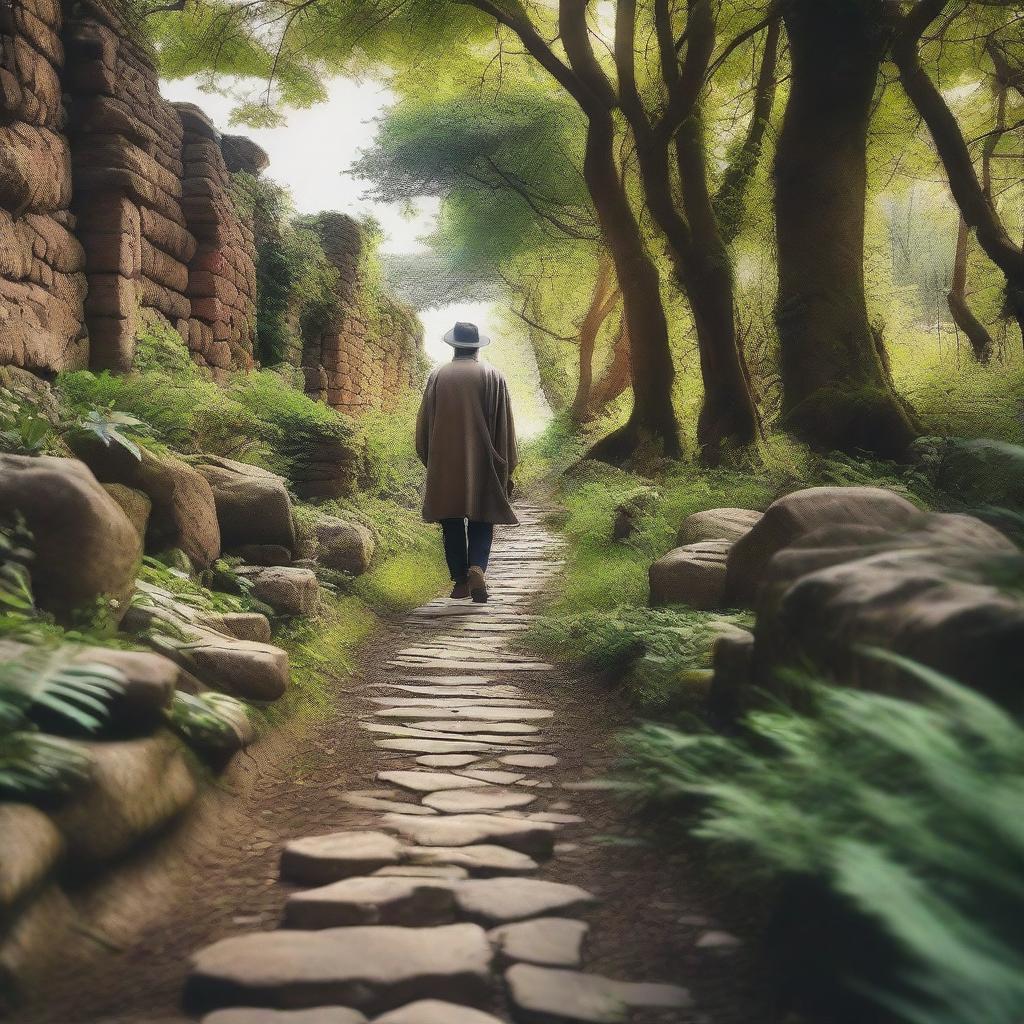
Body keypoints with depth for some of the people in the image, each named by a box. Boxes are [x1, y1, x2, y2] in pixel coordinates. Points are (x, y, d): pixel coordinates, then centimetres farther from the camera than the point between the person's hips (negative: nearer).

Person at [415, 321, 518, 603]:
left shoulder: (437, 376, 3)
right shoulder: (493, 376, 1)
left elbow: (424, 421, 7)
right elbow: (504, 426, 0)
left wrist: (428, 458, 19)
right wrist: (507, 466, 6)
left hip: (444, 464, 1)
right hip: (482, 463, -1)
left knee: (452, 523, 9)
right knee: (481, 520, 6)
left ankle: (460, 581, 9)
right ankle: (477, 568, -16)